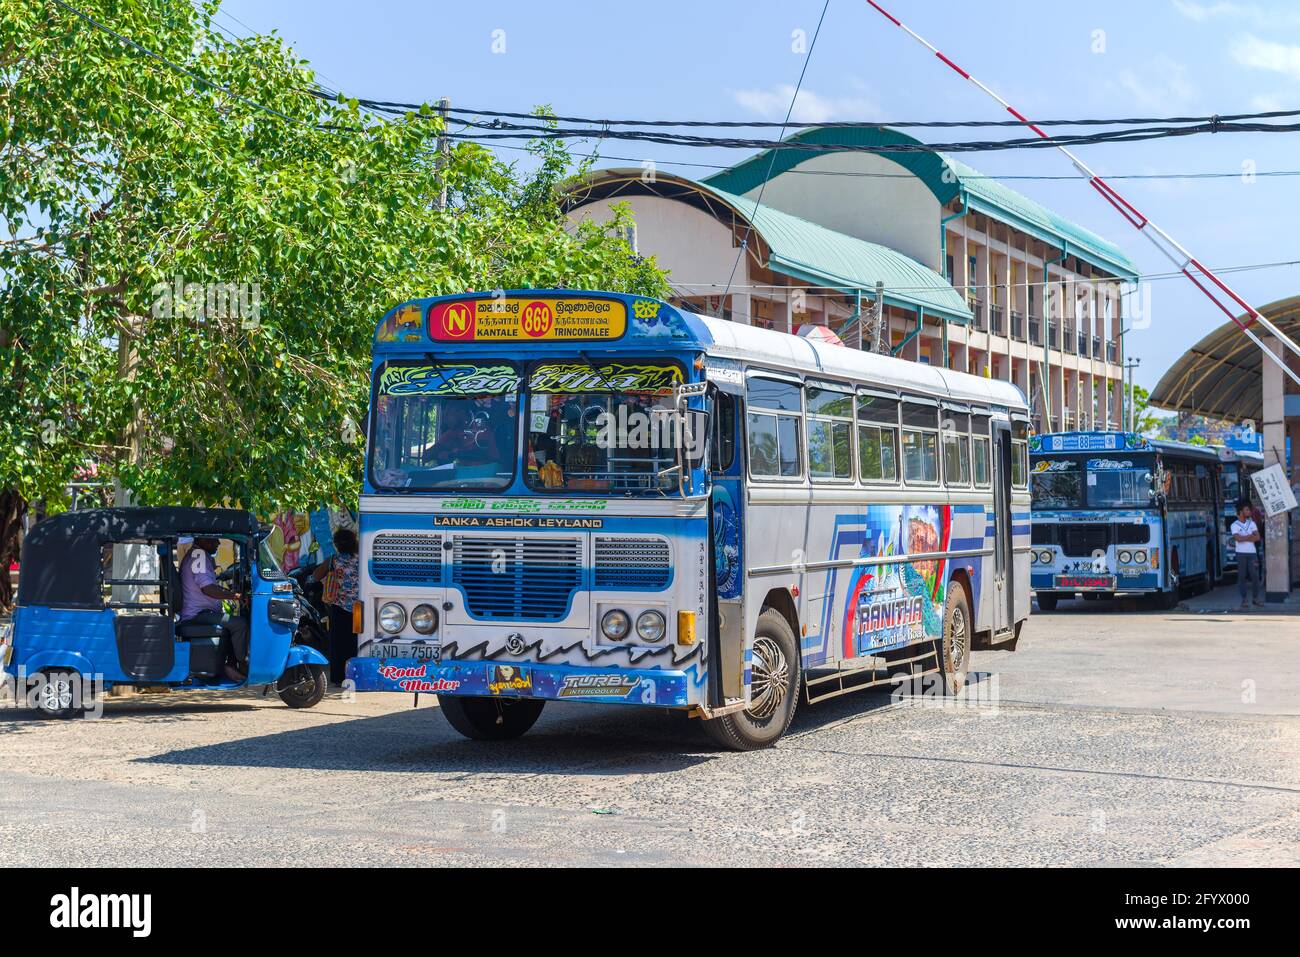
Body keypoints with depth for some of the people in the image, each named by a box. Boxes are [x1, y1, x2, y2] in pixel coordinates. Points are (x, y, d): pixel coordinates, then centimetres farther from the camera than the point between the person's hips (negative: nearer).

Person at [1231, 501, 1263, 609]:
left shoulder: (1252, 523, 9)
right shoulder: (1235, 525, -1)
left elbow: (1257, 537, -2)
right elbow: (1238, 538, -16)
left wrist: (1243, 538, -9)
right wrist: (1251, 536, -7)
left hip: (1252, 553, 3)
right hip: (1241, 553, -3)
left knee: (1255, 575, -1)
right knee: (1242, 576, -1)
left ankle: (1256, 598, 8)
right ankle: (1244, 599, 4)